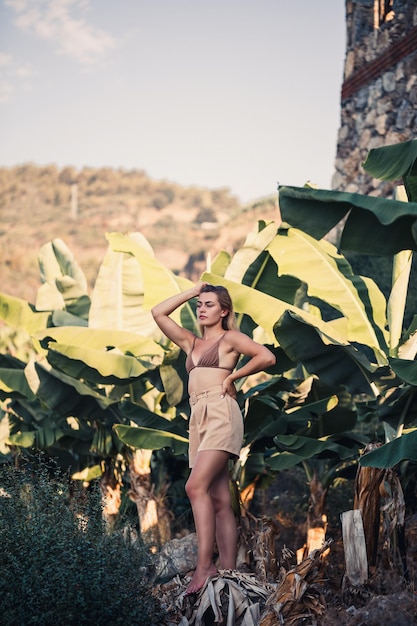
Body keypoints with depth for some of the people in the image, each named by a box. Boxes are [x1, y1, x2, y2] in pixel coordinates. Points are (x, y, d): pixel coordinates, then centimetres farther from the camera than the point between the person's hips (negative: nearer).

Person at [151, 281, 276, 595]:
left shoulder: (230, 338, 7)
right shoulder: (191, 342, 24)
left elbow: (267, 357, -6)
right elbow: (159, 313, 22)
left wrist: (232, 376, -2)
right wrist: (192, 291, 21)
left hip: (221, 413, -7)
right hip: (199, 419, 7)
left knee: (197, 486, -23)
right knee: (219, 500, 2)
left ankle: (204, 565, -25)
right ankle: (228, 571, -1)